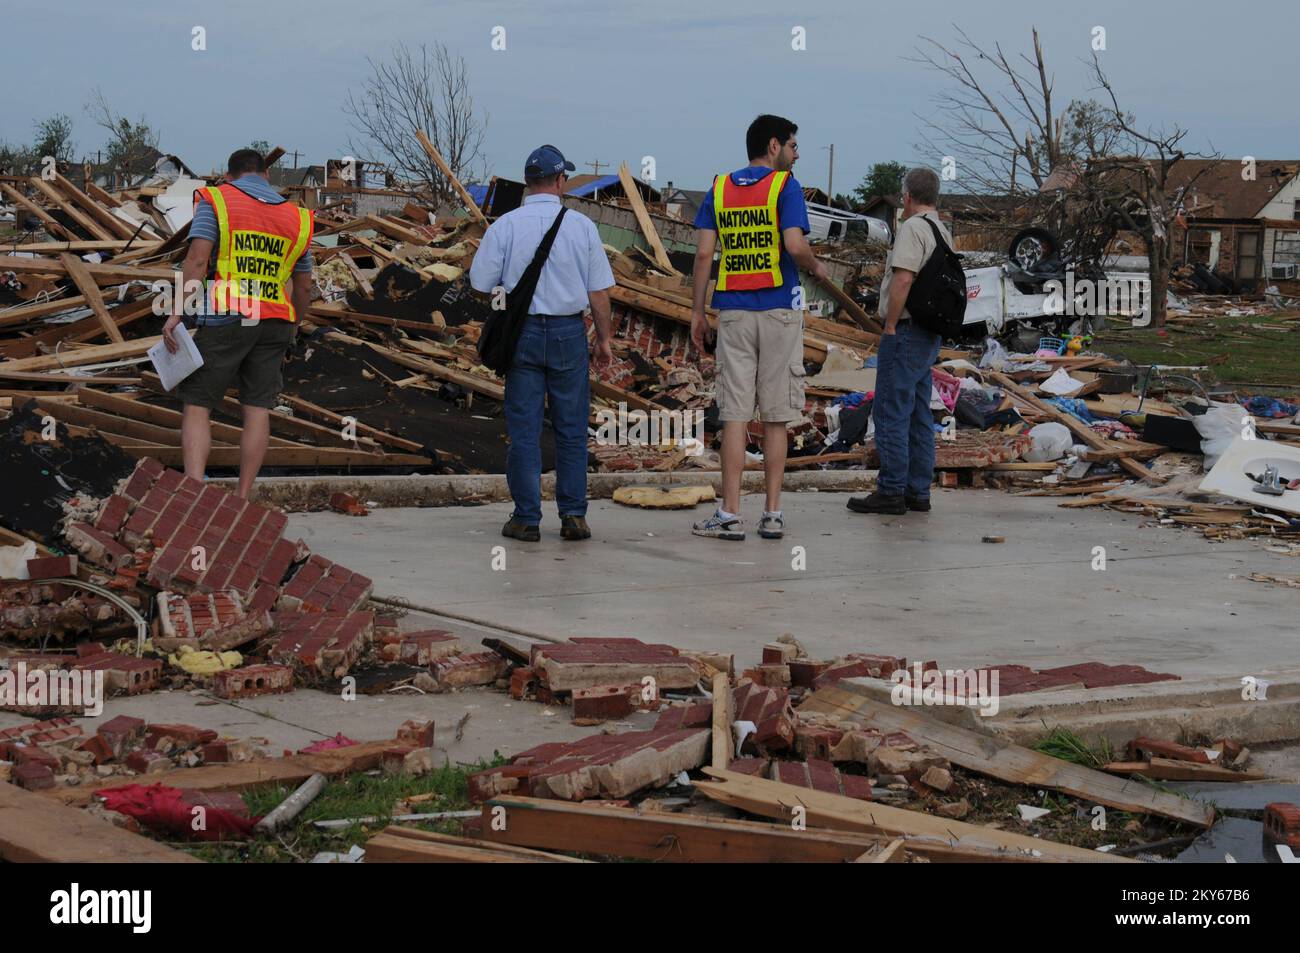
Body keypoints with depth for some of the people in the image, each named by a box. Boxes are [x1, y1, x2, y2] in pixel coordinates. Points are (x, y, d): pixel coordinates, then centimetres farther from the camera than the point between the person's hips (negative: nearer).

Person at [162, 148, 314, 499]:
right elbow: (303, 287, 19)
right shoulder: (297, 217, 16)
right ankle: (242, 500, 5)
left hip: (225, 319, -4)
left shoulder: (214, 201, 3)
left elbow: (197, 259, -11)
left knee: (197, 406, -1)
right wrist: (292, 330, 32)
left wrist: (176, 312, -13)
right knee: (257, 409, 5)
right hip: (274, 323, 4)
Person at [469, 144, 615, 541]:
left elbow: (480, 285, -3)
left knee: (524, 429, 4)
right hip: (569, 332, 0)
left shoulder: (504, 226, -4)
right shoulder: (582, 226, -2)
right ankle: (573, 515, 5)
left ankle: (526, 519, 5)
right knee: (571, 427, 8)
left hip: (522, 332, 0)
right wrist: (603, 338, 9)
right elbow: (599, 290, 0)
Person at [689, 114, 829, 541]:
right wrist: (817, 269, 4)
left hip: (733, 311, 3)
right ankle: (772, 515, 6)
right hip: (779, 310, -2)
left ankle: (730, 515, -2)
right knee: (775, 418, 4)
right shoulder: (785, 187, -4)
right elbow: (795, 246, -17)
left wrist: (697, 311, 8)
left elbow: (704, 254, 3)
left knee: (734, 415, 1)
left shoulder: (718, 188, 8)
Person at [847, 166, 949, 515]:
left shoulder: (912, 228, -13)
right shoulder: (943, 232, 15)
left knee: (890, 412, -7)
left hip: (906, 331, -9)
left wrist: (890, 326, -16)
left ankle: (891, 491, -8)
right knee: (919, 415, 10)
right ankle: (918, 492, 12)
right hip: (930, 336, 9)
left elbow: (903, 279, -23)